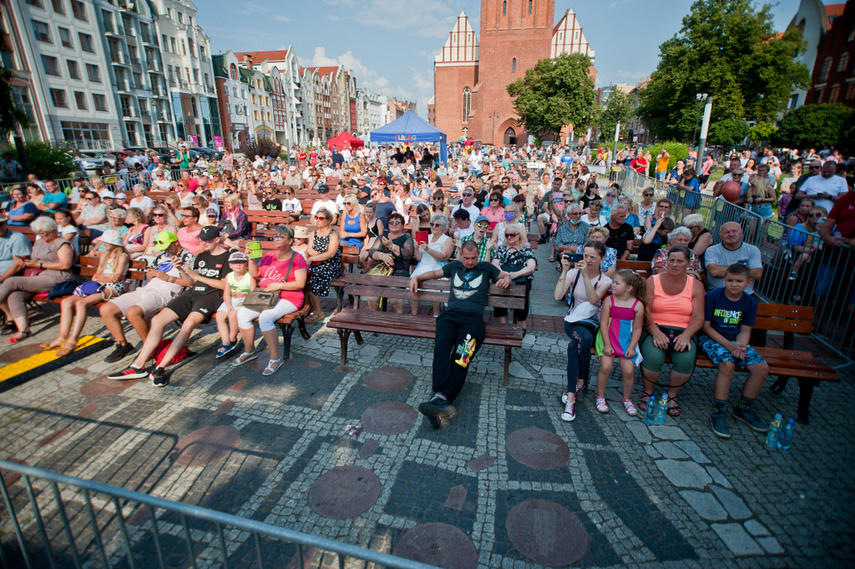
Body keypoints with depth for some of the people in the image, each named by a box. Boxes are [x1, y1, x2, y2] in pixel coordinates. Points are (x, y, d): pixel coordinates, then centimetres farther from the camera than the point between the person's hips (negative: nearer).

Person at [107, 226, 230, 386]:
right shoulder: (201, 256, 22)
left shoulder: (227, 257, 0)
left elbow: (224, 285, -10)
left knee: (190, 322, -33)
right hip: (192, 293, 8)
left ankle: (160, 367, -28)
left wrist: (196, 276, -6)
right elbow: (191, 283, 19)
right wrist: (181, 270, 0)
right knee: (158, 319, -8)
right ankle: (138, 366, -4)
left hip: (211, 295, -7)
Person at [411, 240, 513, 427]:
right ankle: (442, 397, -43)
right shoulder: (454, 266, 32)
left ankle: (440, 398, -39)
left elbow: (506, 276, 33)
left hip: (473, 318, -2)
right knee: (441, 350, -30)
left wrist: (506, 280, 9)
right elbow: (435, 273, 45)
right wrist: (416, 277, 33)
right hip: (450, 314, 2)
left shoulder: (486, 268, 26)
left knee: (460, 358, -28)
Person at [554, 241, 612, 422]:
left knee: (574, 345, -32)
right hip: (573, 321, 0)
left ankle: (571, 394, -15)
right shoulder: (574, 273, 1)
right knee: (585, 337, -36)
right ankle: (581, 381, -22)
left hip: (593, 324, 0)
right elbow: (558, 296, -14)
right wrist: (564, 271, -17)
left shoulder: (606, 281, 0)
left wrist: (585, 275, -28)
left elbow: (593, 300, -21)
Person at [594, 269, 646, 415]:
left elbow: (637, 329, 0)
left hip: (627, 341, 1)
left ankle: (627, 399, 17)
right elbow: (603, 323, -6)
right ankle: (600, 396, 7)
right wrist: (607, 344, -11)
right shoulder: (609, 300, -5)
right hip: (609, 338, 0)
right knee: (605, 366, -16)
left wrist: (631, 347, -7)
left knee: (629, 370, -10)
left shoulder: (638, 305, -4)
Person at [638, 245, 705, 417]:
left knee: (686, 359, -28)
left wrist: (686, 335, -17)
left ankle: (672, 396, 0)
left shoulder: (696, 286, 9)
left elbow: (698, 316, 1)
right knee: (654, 356, -31)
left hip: (683, 332, 2)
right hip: (655, 329, -2)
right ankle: (647, 392, -1)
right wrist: (656, 332, -20)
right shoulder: (652, 281, 3)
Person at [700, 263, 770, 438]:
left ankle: (743, 409, 8)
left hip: (735, 341, 5)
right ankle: (718, 413, -18)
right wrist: (729, 346, -18)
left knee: (762, 367, -15)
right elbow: (706, 326, -10)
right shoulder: (712, 296, -11)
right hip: (710, 338, -5)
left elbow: (745, 330, 5)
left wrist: (740, 346, -16)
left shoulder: (750, 303, 3)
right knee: (727, 364, -32)